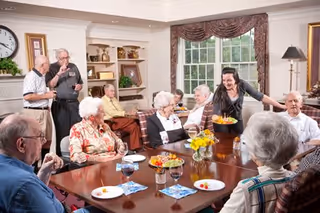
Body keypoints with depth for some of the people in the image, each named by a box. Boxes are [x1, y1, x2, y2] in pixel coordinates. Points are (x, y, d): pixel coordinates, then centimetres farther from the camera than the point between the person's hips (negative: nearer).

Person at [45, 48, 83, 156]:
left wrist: (79, 86, -1)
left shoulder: (73, 67, 11)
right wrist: (59, 73, -22)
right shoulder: (52, 68, -1)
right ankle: (61, 155, 10)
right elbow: (50, 85, -12)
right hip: (60, 104, -4)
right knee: (62, 131, 0)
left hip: (74, 103, 4)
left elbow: (80, 83, 21)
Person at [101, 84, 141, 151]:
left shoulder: (114, 99, 20)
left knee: (133, 126, -20)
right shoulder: (103, 101, -5)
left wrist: (129, 113, -8)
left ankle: (135, 148, -20)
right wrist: (127, 113, -22)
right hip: (111, 122, -7)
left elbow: (121, 110, 14)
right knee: (132, 120, -25)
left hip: (120, 120, 7)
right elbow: (112, 113, -17)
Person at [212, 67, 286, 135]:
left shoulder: (242, 85, -16)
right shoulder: (220, 91, -23)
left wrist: (281, 106, -10)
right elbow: (216, 112, -24)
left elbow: (261, 97, -10)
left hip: (237, 120, 3)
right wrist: (215, 118, -48)